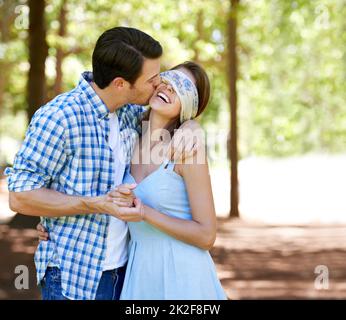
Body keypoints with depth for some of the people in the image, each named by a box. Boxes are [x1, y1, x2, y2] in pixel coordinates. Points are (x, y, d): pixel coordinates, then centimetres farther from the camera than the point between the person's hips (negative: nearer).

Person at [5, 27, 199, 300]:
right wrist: (97, 204, -23)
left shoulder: (131, 111, 2)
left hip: (123, 268, 7)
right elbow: (21, 196, -16)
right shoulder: (58, 117, -18)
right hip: (73, 277, -6)